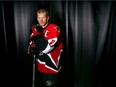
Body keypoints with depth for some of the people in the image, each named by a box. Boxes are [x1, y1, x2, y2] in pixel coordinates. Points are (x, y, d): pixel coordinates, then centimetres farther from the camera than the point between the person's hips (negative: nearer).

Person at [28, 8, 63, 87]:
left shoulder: (54, 28, -16)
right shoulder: (36, 29, 5)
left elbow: (47, 47, -25)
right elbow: (31, 46, 7)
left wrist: (36, 36, -18)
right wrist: (32, 49, -15)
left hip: (52, 68, -6)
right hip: (40, 67, 7)